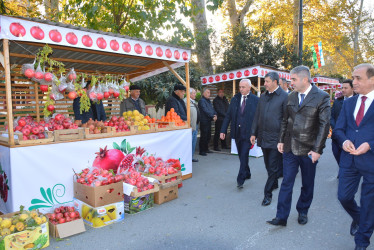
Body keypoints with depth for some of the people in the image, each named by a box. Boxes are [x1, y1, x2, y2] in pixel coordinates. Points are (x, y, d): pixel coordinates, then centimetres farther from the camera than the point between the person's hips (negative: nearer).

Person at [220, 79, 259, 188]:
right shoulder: (235, 99, 7)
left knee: (244, 155, -7)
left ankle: (240, 179, 1)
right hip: (237, 132, 5)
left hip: (248, 133, -4)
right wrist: (223, 130, 0)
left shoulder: (255, 100, -4)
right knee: (241, 156, 15)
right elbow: (228, 115, 6)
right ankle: (247, 174, 35)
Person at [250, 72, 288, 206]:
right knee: (268, 165, 17)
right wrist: (254, 133, 11)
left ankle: (267, 194, 9)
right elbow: (257, 116, 14)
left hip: (276, 138, -6)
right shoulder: (263, 96, 11)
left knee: (273, 167, 0)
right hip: (263, 137, 6)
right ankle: (274, 184, 37)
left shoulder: (284, 96, -7)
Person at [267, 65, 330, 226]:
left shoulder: (322, 97, -8)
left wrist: (317, 149, -15)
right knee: (286, 183, 4)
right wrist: (281, 141, 8)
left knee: (307, 184, 13)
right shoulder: (291, 97, 7)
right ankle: (281, 217, 11)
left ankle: (302, 212, 34)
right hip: (290, 148, 4)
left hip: (308, 150, -3)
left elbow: (324, 125, -11)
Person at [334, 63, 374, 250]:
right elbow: (338, 129, 9)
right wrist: (344, 141, -11)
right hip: (349, 158, 4)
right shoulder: (348, 103, 9)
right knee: (344, 196, 9)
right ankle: (357, 218, 43)